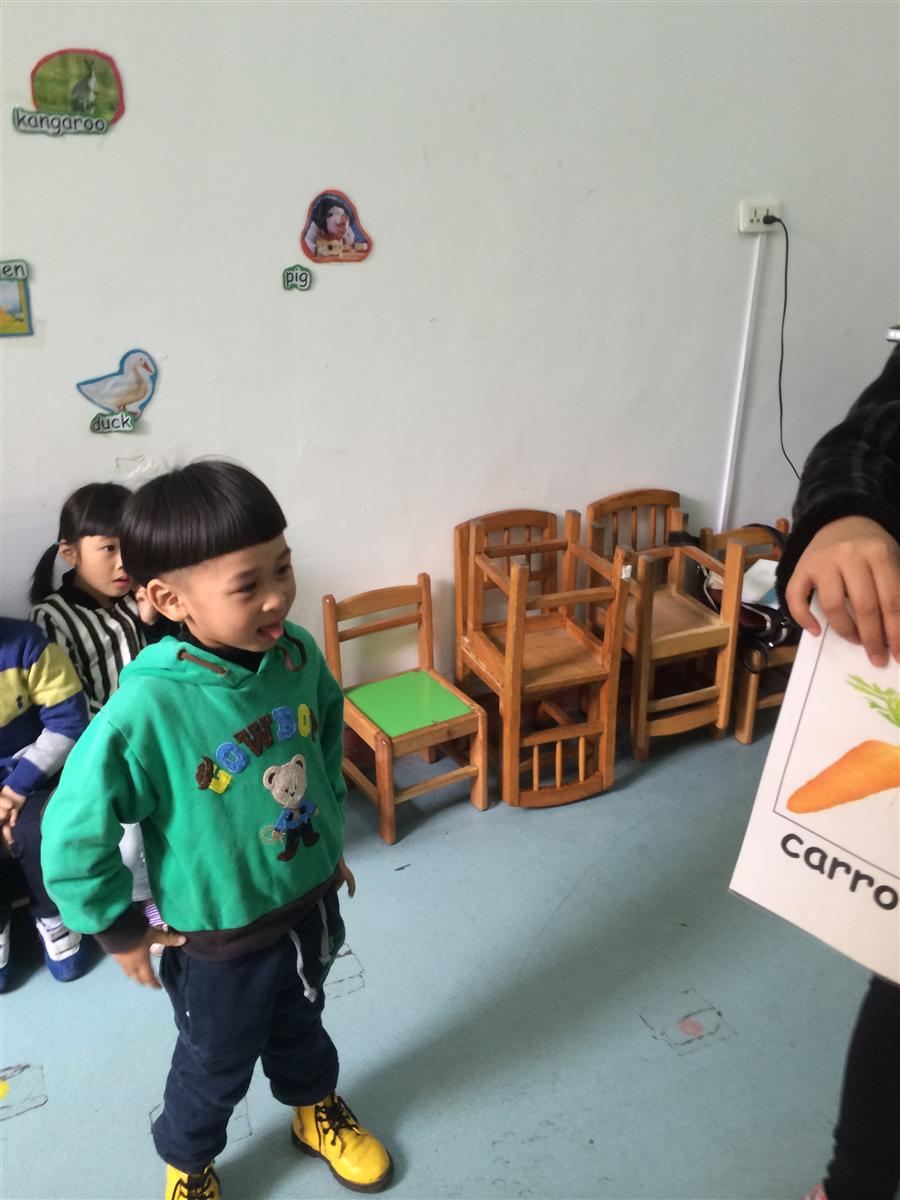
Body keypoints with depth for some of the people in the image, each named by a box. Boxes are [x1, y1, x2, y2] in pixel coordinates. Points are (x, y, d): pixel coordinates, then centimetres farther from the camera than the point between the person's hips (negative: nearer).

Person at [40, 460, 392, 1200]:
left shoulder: (298, 653, -17)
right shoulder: (147, 708, -33)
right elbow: (73, 834, -21)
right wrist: (117, 929, -9)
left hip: (312, 902, 4)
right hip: (219, 936, -4)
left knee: (300, 1025, 31)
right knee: (216, 1065, 24)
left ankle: (317, 1110, 62)